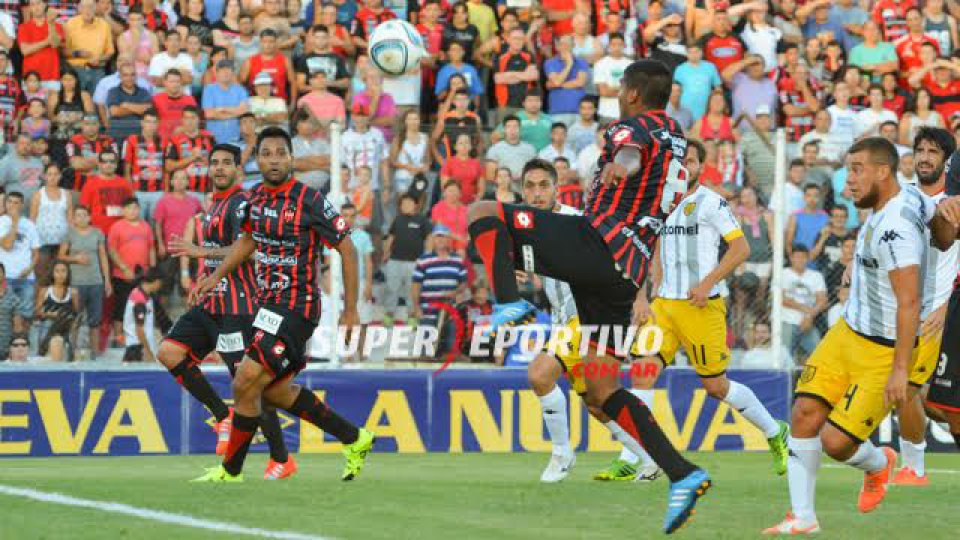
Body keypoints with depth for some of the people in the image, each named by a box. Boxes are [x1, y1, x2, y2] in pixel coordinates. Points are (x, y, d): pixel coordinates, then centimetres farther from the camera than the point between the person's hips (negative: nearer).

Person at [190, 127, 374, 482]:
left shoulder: (310, 201, -16)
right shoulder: (257, 197, 5)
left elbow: (347, 250, -10)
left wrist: (350, 310, -10)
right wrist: (216, 276, 16)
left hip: (296, 307, -9)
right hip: (267, 303, 9)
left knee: (246, 383, -12)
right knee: (274, 390, 16)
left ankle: (231, 470, 4)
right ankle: (353, 439, 28)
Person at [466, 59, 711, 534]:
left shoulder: (635, 126, -1)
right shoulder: (676, 137, 26)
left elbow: (631, 152, -26)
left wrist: (620, 165, -42)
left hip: (598, 243, -8)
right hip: (627, 272, 8)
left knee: (482, 212, -2)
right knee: (601, 389, 10)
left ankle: (509, 305, -23)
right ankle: (682, 475, -2)